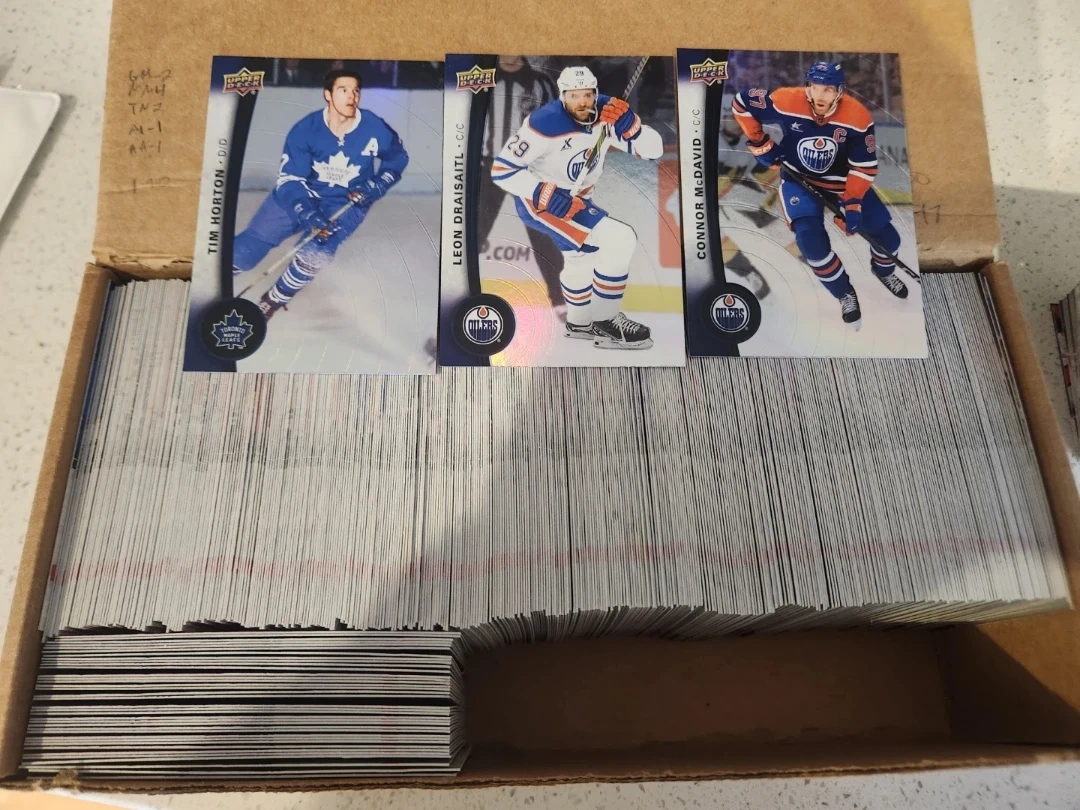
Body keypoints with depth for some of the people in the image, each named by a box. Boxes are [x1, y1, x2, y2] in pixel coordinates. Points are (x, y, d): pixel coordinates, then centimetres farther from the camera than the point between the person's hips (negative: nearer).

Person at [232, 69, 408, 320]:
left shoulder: (374, 128, -15)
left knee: (315, 252, -27)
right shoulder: (305, 129, -17)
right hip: (302, 195, 1)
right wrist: (307, 214, -33)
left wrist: (375, 187, -10)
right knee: (254, 241, -11)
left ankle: (271, 302, -6)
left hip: (347, 202, -1)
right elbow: (290, 179, -17)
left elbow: (398, 158, 5)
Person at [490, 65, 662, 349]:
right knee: (619, 240, -21)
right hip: (539, 199, -8)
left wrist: (629, 125, -28)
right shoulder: (545, 123, -26)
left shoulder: (606, 112, -9)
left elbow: (652, 150, -9)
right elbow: (502, 169, -25)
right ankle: (604, 321, -8)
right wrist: (547, 195, -32)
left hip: (575, 197, 8)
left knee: (581, 256, 28)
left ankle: (579, 322, 52)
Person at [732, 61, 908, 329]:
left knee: (886, 236, -2)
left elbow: (864, 167, -14)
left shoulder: (858, 118, -22)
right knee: (810, 237, -26)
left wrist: (852, 204, -24)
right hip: (799, 179, -1)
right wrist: (760, 143, -8)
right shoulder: (785, 102, -25)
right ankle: (844, 293, 2)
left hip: (844, 180, 1)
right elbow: (741, 102, -11)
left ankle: (883, 270, 38)